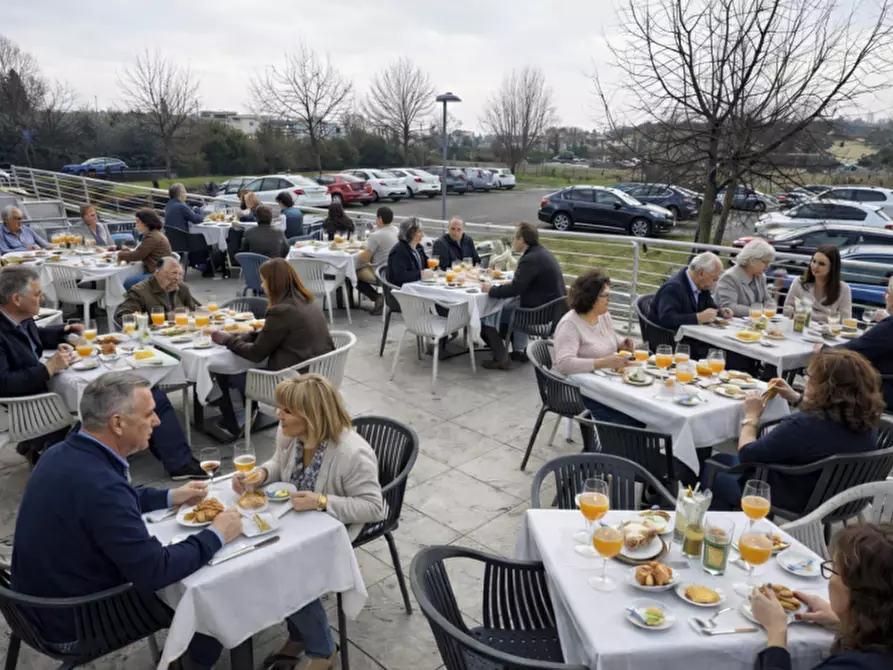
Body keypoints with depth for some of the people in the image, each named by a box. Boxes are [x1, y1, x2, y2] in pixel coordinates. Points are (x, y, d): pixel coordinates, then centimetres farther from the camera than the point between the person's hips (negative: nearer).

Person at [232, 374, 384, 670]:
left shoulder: (353, 453, -32)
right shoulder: (288, 433, -11)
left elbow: (373, 508, -25)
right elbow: (280, 463, 11)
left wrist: (323, 502, -34)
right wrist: (262, 473, -12)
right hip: (295, 521, 7)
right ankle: (299, 634, 17)